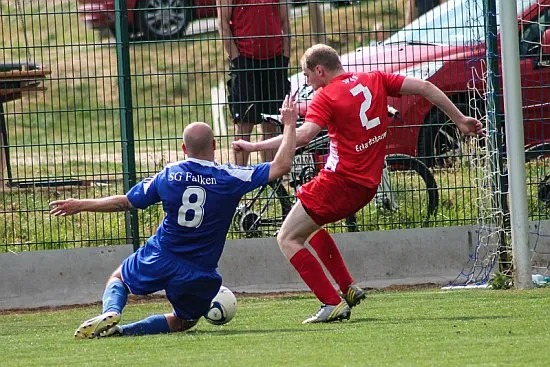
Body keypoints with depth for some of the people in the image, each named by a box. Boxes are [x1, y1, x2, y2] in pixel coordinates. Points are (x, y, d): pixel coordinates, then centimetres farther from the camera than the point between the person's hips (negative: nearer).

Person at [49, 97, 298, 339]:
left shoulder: (168, 176, -4)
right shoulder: (229, 178, -10)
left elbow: (125, 202, 5)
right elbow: (281, 165, -10)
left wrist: (80, 205, 20)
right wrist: (290, 125, 3)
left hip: (159, 259, 1)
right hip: (199, 273, -1)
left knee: (117, 279, 29)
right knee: (185, 321, 23)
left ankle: (110, 313, -8)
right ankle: (125, 330, -3)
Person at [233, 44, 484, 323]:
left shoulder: (325, 96, -10)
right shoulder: (374, 80, 9)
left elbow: (303, 135, -25)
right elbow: (424, 88, 4)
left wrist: (254, 146, -22)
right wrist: (460, 120, 11)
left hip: (339, 182, -8)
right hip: (368, 185, 8)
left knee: (288, 238, 1)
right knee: (310, 225, 30)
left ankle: (333, 304, -9)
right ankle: (348, 288, 23)